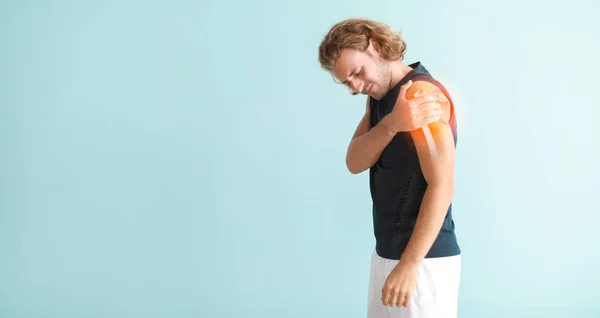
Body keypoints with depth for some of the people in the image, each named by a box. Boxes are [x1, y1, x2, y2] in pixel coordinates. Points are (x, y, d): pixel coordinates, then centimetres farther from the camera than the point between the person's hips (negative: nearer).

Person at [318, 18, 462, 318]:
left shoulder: (420, 91, -17)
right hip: (386, 251, 8)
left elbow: (442, 185, -23)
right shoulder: (379, 97, 10)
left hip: (423, 257, -8)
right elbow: (354, 162, -5)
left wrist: (409, 264, -26)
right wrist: (391, 124, -22)